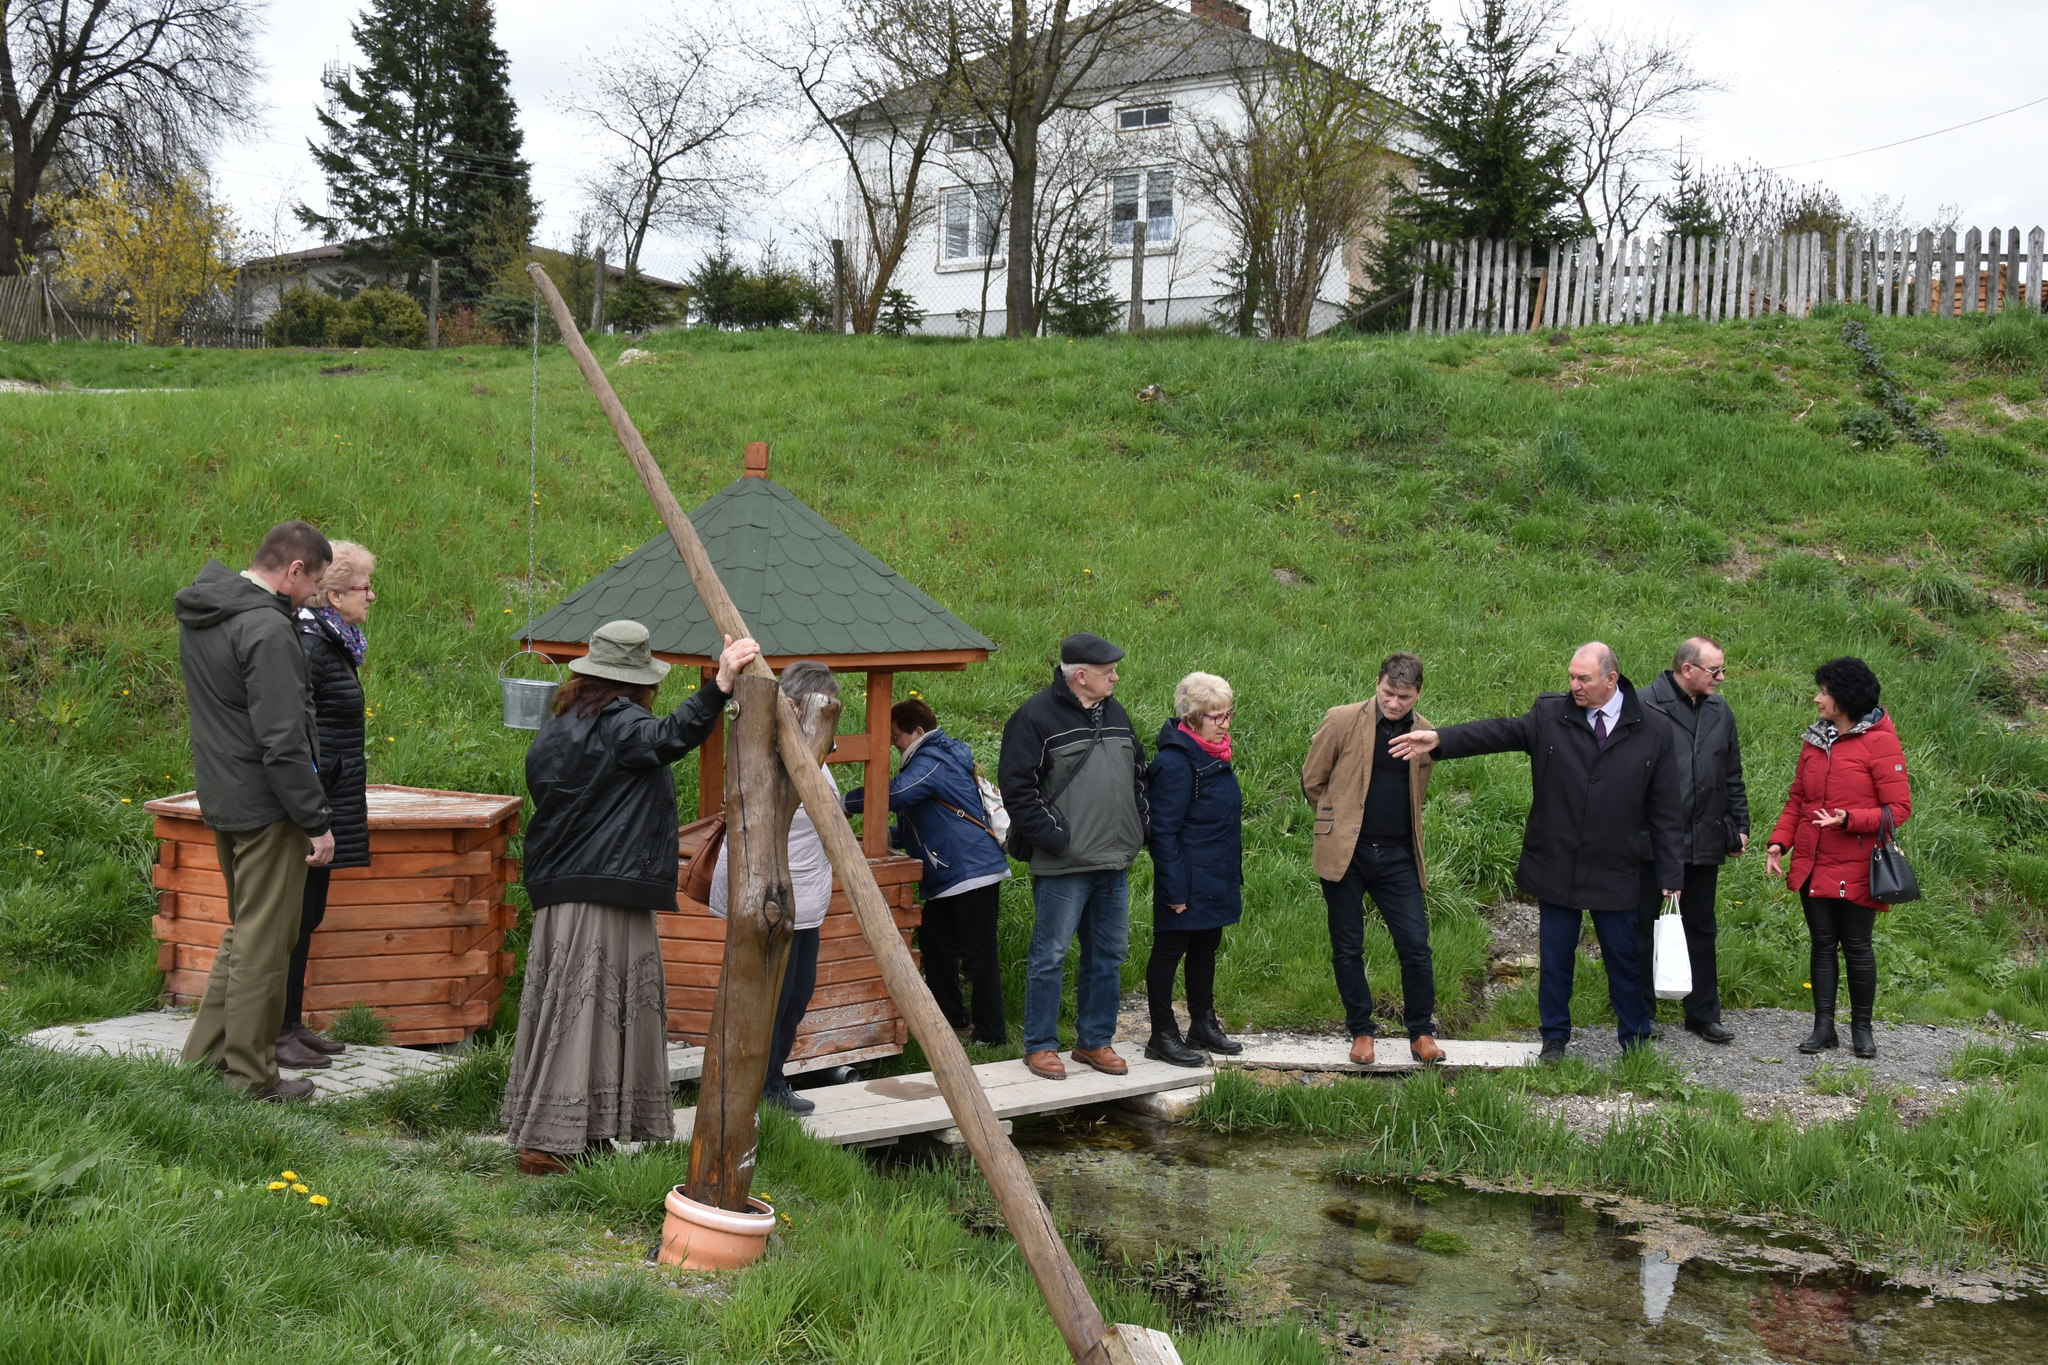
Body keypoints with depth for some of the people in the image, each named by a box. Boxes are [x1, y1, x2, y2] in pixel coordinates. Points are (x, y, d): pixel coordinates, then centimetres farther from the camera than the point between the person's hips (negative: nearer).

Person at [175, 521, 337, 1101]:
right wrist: (317, 823, -17)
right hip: (266, 809, -9)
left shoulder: (199, 614, 9)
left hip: (221, 799, 9)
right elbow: (282, 742, -24)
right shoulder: (267, 630, -21)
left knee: (244, 930, 21)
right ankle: (251, 1076, 9)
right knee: (264, 943, 1)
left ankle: (204, 1052, 27)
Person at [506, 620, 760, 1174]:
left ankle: (590, 1134, 16)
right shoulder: (619, 725, -9)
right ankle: (548, 1143, -5)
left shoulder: (554, 728, 17)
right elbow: (669, 735, -29)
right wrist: (719, 686, -40)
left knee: (567, 1013, 10)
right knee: (584, 1014, -5)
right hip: (609, 895, -9)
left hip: (557, 896, 9)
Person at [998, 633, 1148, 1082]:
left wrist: (1136, 830, 13)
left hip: (1114, 861, 7)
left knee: (1108, 953, 13)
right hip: (1062, 865, -7)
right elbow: (1016, 786, -13)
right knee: (1050, 955, -1)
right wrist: (1051, 837, -17)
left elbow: (1137, 772, 24)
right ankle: (1040, 1045, 10)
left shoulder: (1114, 713, 13)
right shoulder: (1036, 716, -10)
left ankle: (1095, 1040, 25)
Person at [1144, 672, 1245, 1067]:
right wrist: (1174, 889, -20)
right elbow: (1164, 832, -20)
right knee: (1169, 951, 3)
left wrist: (1233, 876, 19)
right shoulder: (1174, 763, -20)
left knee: (1205, 949, 18)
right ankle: (1162, 1036, 11)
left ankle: (1204, 1025, 31)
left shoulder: (1215, 757, 9)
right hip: (1189, 883, -9)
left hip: (1216, 882, 9)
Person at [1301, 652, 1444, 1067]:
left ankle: (1421, 1031, 16)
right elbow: (1312, 781, 5)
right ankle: (1361, 1030, 21)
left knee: (1416, 945, -1)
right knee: (1347, 949, 6)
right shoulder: (1342, 721, -6)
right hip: (1345, 852, -2)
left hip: (1398, 855, 2)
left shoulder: (1425, 735, 4)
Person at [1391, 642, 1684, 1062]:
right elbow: (1499, 732, -12)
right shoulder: (1550, 715, -2)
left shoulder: (1653, 729, -3)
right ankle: (1555, 1038, 27)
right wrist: (1440, 739, -28)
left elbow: (1665, 810, 0)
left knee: (1623, 958, 10)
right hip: (1555, 866, 1)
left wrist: (1670, 875, -1)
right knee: (1555, 957, 10)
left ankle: (1634, 1041, 28)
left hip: (1616, 873, -1)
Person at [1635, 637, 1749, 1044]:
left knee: (1701, 929, 13)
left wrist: (1739, 827, 14)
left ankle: (1704, 1013, 22)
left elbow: (1733, 777, 17)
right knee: (1642, 926, 4)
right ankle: (1640, 1013, 16)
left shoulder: (1720, 713, 10)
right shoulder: (1646, 707, -9)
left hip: (1705, 842, 5)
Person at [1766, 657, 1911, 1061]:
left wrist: (1848, 819, -24)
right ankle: (1823, 1027, 15)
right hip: (1813, 866, 5)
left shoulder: (1879, 742, -10)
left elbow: (1899, 808, -11)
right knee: (1822, 944, 9)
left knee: (1856, 946, 5)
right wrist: (1778, 842, 0)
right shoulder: (1816, 740, 8)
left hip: (1855, 870, -5)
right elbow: (1796, 800, 13)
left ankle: (1861, 1028, 19)